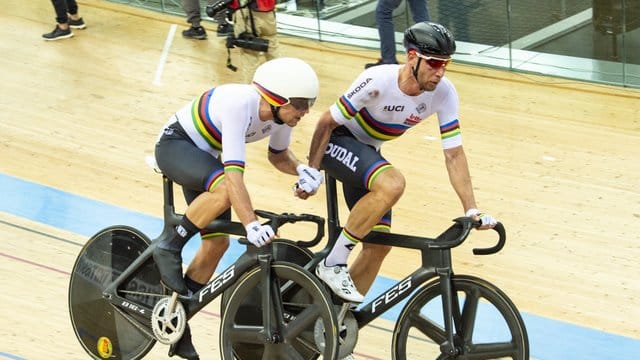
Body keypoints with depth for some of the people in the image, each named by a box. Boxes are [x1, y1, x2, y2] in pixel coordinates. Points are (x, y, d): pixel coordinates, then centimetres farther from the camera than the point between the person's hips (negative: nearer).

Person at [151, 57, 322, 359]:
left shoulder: (281, 113, -14)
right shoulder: (238, 105, -37)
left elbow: (277, 155, 7)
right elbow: (233, 172, -44)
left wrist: (301, 169, -15)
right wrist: (252, 225, -53)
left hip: (204, 157, 8)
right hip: (175, 145, -8)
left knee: (217, 242, 0)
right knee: (223, 189, -36)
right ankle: (169, 248, -15)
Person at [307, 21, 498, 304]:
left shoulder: (444, 93, -19)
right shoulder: (377, 81, -33)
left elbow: (454, 153, -12)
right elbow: (327, 122, -21)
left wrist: (472, 210, -17)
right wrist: (311, 173, -14)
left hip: (366, 153, 6)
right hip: (337, 142, -6)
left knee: (379, 244, 0)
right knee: (392, 184, -34)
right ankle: (332, 266, -21)